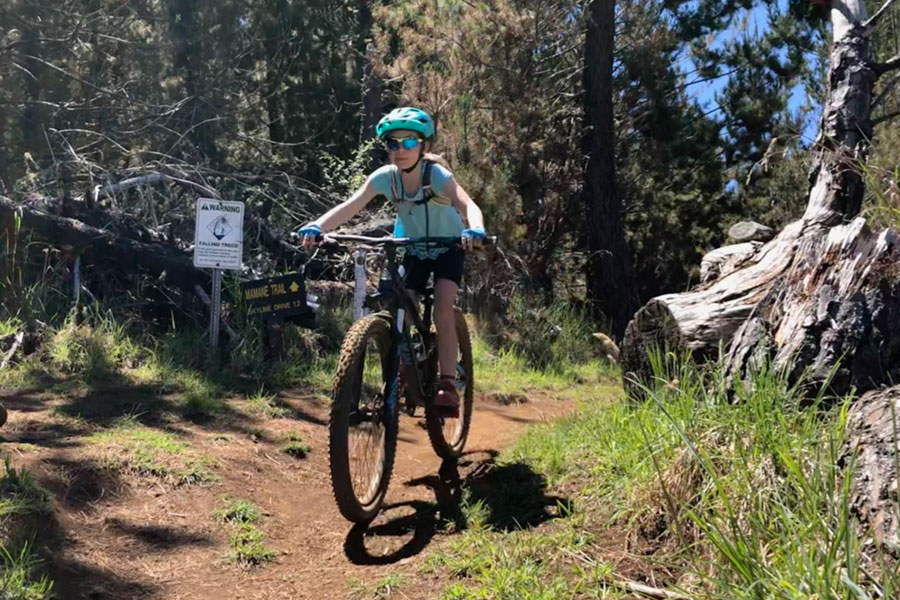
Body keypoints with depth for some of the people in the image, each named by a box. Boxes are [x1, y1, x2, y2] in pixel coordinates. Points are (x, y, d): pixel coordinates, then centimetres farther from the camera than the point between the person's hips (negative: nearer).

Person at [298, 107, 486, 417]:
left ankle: (447, 385, -12)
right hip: (413, 249, 4)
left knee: (443, 313, -19)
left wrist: (475, 230, -69)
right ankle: (406, 374, 18)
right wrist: (317, 226, -50)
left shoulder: (437, 175, -29)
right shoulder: (385, 177, -20)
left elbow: (468, 205, -46)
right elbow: (350, 206, -32)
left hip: (447, 249, -3)